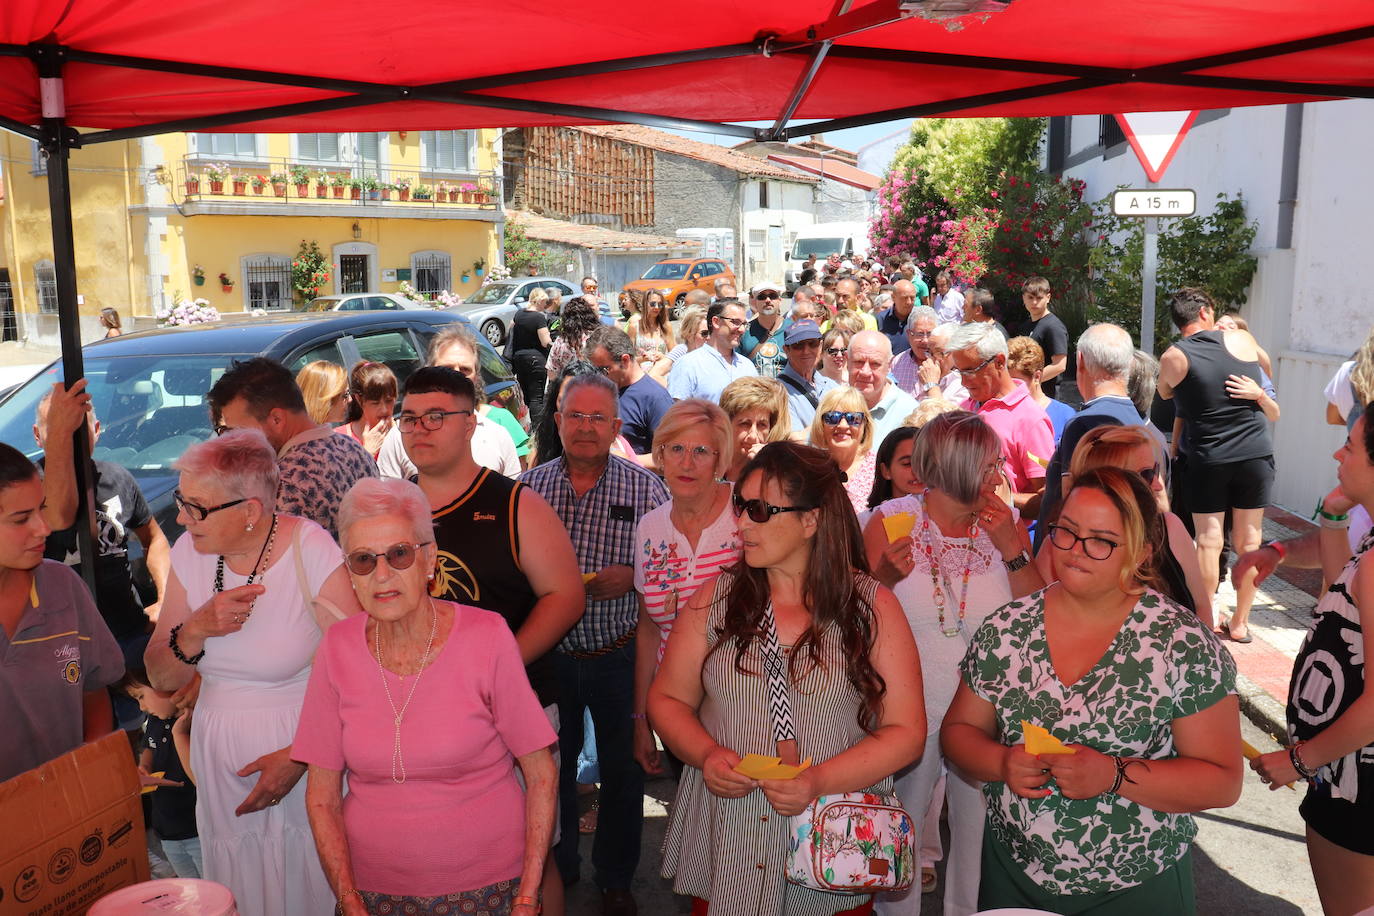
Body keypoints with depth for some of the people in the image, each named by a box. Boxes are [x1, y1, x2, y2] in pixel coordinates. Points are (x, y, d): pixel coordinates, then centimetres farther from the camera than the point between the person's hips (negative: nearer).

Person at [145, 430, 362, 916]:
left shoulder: (311, 551, -18)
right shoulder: (189, 552, -2)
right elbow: (163, 679, 3)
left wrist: (299, 755, -20)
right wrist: (197, 629, -17)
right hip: (219, 764, 5)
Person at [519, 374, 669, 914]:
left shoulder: (645, 488, -5)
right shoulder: (528, 487, 0)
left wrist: (631, 577, -20)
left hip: (619, 656, -1)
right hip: (547, 654, 2)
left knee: (623, 772, 12)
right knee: (550, 766, 17)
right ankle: (556, 867, 41)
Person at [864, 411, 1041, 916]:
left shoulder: (1004, 524, -2)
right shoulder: (892, 520, -9)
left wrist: (1011, 548, -17)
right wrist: (887, 576, -23)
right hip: (910, 704, -2)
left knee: (980, 828, 17)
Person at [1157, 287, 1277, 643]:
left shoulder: (1173, 357, -6)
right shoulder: (1242, 339, 0)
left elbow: (1165, 394, 13)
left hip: (1207, 460, -2)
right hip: (1256, 454, 2)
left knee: (1208, 540, 5)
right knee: (1249, 540, 9)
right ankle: (1240, 622, 18)